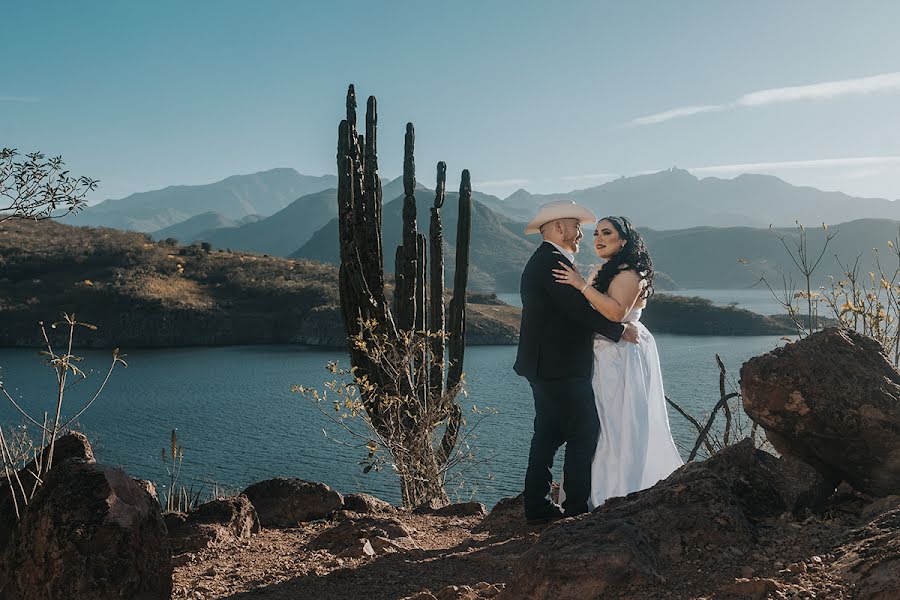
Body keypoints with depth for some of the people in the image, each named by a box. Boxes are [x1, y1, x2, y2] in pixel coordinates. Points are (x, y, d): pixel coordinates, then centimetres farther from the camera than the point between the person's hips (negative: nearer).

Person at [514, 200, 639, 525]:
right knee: (584, 432, -4)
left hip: (545, 365, 11)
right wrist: (620, 331, -11)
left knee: (548, 435, 13)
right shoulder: (553, 262, -15)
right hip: (560, 368, -11)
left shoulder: (543, 261, 18)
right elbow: (579, 309, -21)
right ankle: (576, 507, 1)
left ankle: (537, 507, 17)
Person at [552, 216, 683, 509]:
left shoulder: (628, 273, -14)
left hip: (622, 360, -10)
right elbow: (594, 314, 18)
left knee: (619, 424, -6)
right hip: (608, 358, 10)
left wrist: (583, 286, -29)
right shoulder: (606, 272, 17)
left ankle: (620, 495, 0)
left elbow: (617, 312, -29)